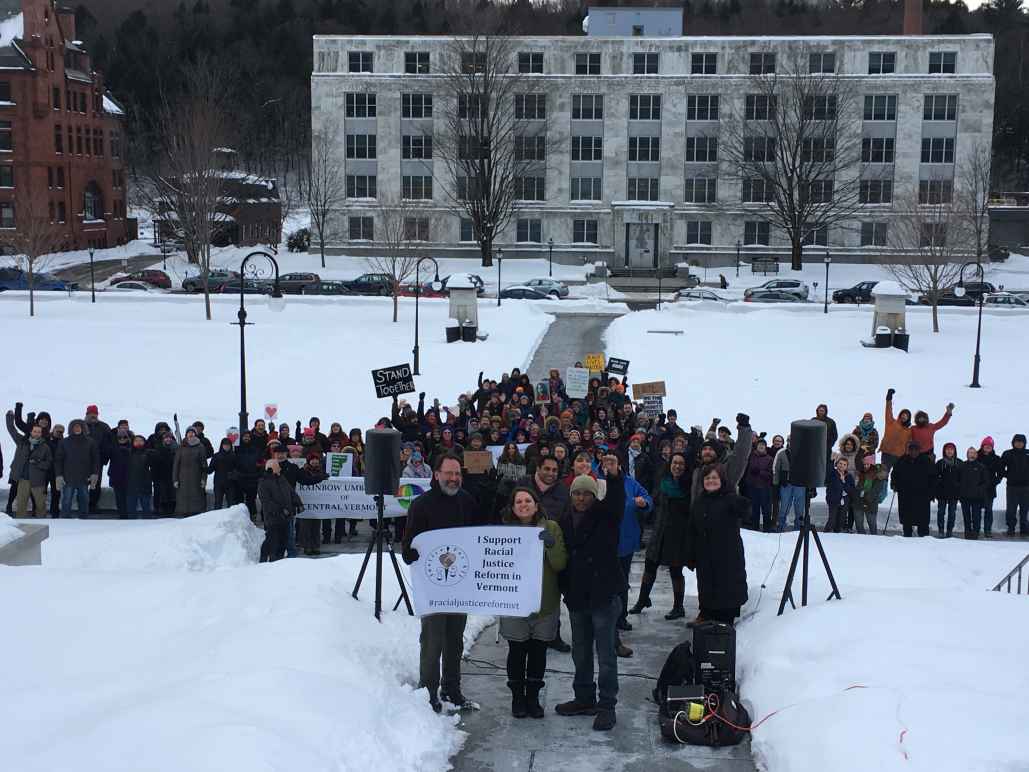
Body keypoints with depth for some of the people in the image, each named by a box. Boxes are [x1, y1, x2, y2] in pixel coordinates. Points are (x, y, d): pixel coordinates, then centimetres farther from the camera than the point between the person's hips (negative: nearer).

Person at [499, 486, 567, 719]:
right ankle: (517, 697, 20)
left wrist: (551, 544, -24)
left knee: (538, 652, 9)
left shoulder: (551, 527, -2)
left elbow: (560, 565, -8)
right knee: (517, 651, 5)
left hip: (545, 603, 0)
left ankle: (533, 697, 23)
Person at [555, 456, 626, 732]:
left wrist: (614, 477, -46)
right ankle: (584, 699, 30)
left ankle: (607, 706, 5)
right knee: (580, 652, 16)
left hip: (603, 595, -5)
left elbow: (617, 501, -27)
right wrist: (563, 588, 7)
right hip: (577, 596, 5)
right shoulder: (565, 520, 6)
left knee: (605, 653, -1)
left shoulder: (605, 516, -5)